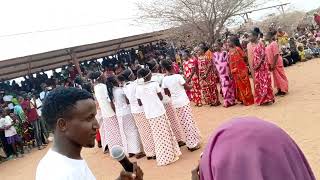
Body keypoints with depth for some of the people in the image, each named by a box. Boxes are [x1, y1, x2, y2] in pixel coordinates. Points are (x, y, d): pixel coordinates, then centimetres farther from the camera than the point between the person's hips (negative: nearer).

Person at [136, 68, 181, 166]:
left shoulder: (138, 88, -1)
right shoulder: (154, 84, -8)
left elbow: (140, 103, 5)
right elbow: (161, 98, -2)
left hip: (149, 114, 3)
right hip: (159, 112, -3)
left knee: (158, 136, 13)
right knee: (165, 134, 10)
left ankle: (163, 158, 21)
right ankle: (170, 155, 17)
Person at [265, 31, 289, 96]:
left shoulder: (274, 44, -17)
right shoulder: (269, 45, 11)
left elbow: (276, 55, -21)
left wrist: (273, 64, -22)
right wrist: (271, 64, 15)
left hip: (276, 63, -9)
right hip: (273, 64, 9)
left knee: (280, 76, -1)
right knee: (276, 77, 14)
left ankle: (283, 90, 8)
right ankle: (279, 90, 23)